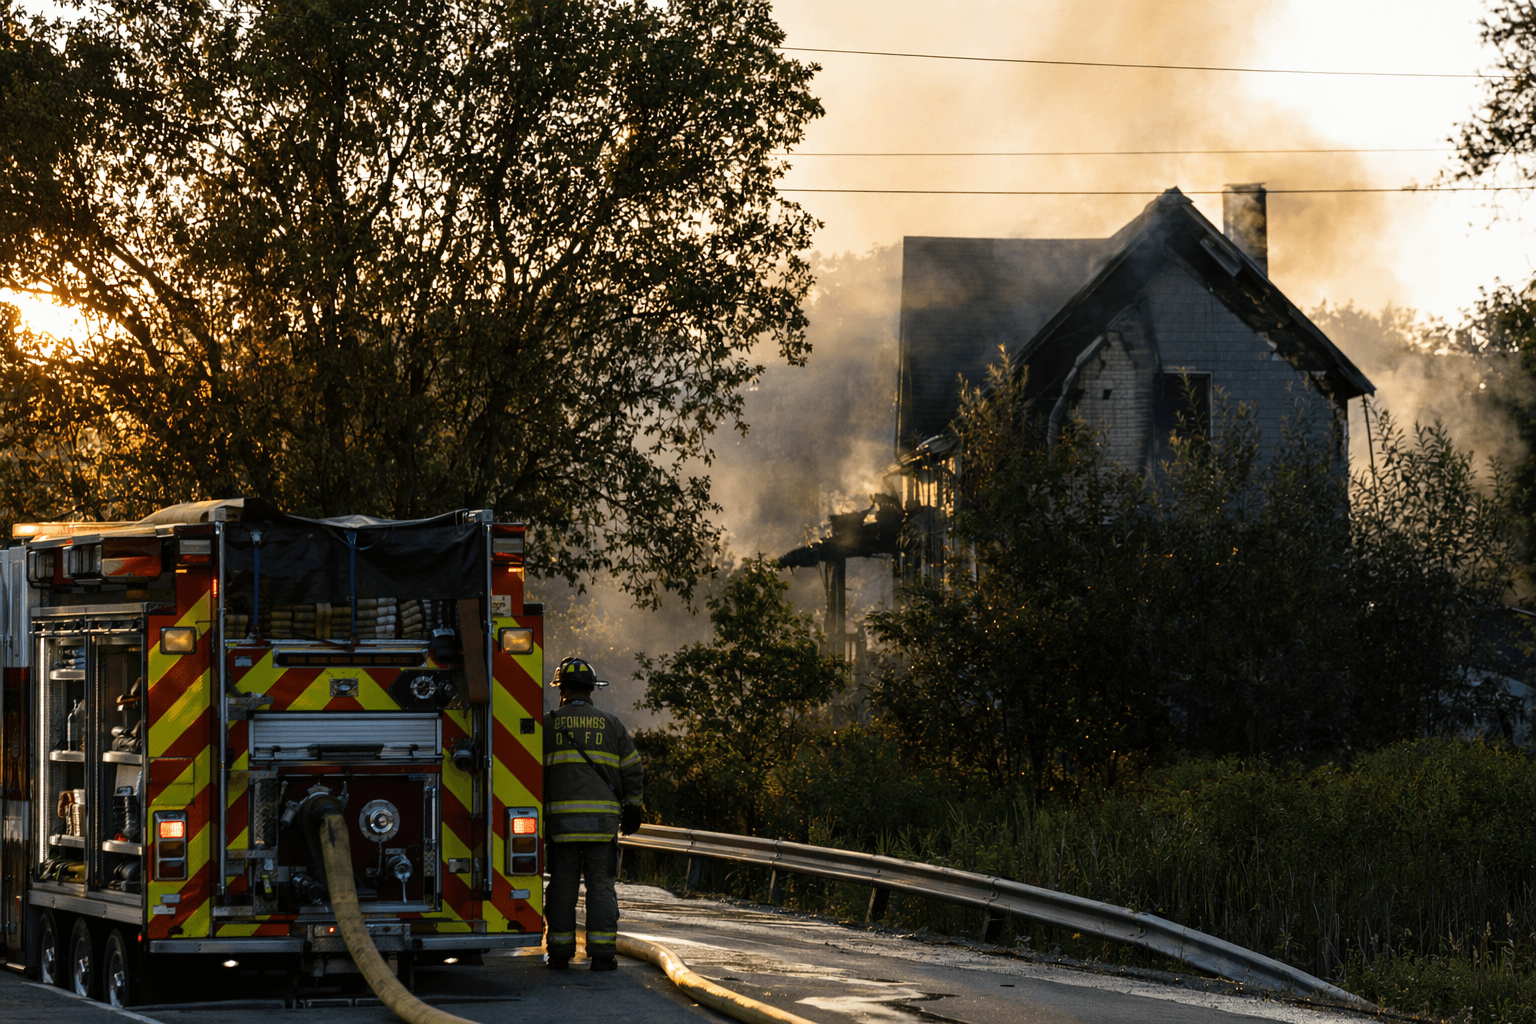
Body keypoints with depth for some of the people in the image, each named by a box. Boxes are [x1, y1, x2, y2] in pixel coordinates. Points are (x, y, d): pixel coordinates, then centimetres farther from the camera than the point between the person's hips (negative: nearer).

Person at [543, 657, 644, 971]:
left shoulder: (548, 724, 4)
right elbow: (632, 771, 10)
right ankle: (601, 953, -2)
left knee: (563, 884, 4)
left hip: (561, 815, 0)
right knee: (600, 885, 2)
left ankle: (560, 951, 4)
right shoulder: (611, 724, 9)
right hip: (602, 817, 0)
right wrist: (632, 809, 19)